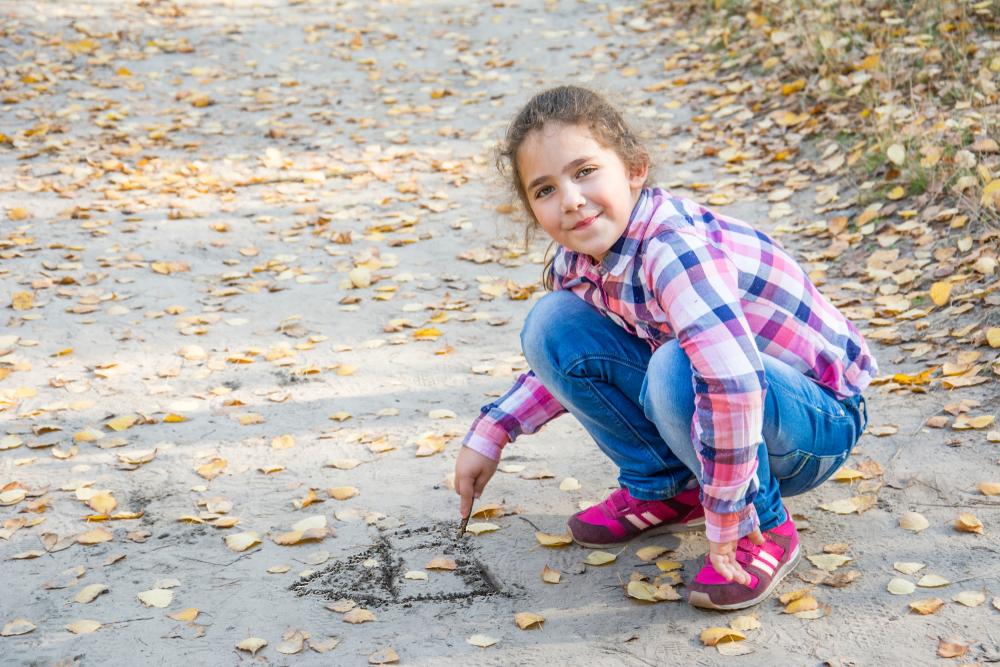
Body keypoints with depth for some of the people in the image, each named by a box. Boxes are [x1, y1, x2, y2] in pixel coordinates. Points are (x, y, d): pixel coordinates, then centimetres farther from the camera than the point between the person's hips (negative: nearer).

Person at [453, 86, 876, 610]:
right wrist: (489, 434, 7)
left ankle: (764, 530, -11)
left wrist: (726, 522, -33)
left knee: (677, 370, -38)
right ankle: (663, 492, 10)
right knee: (553, 325, -5)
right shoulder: (574, 263, -5)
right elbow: (573, 361, 17)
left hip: (819, 420, -7)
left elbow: (733, 383, -44)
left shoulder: (673, 249, -32)